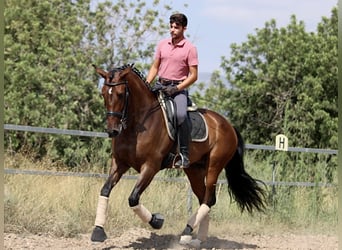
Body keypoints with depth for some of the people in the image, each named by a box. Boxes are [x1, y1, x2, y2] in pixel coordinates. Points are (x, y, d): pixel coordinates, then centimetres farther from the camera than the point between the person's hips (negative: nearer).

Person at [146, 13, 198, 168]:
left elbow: (193, 75, -6)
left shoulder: (190, 48, -4)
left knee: (181, 115, -30)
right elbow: (155, 67, 16)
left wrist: (176, 88, -16)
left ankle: (184, 154, -23)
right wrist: (146, 84, -1)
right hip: (160, 86, 5)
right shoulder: (162, 44, 9)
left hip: (179, 88, -5)